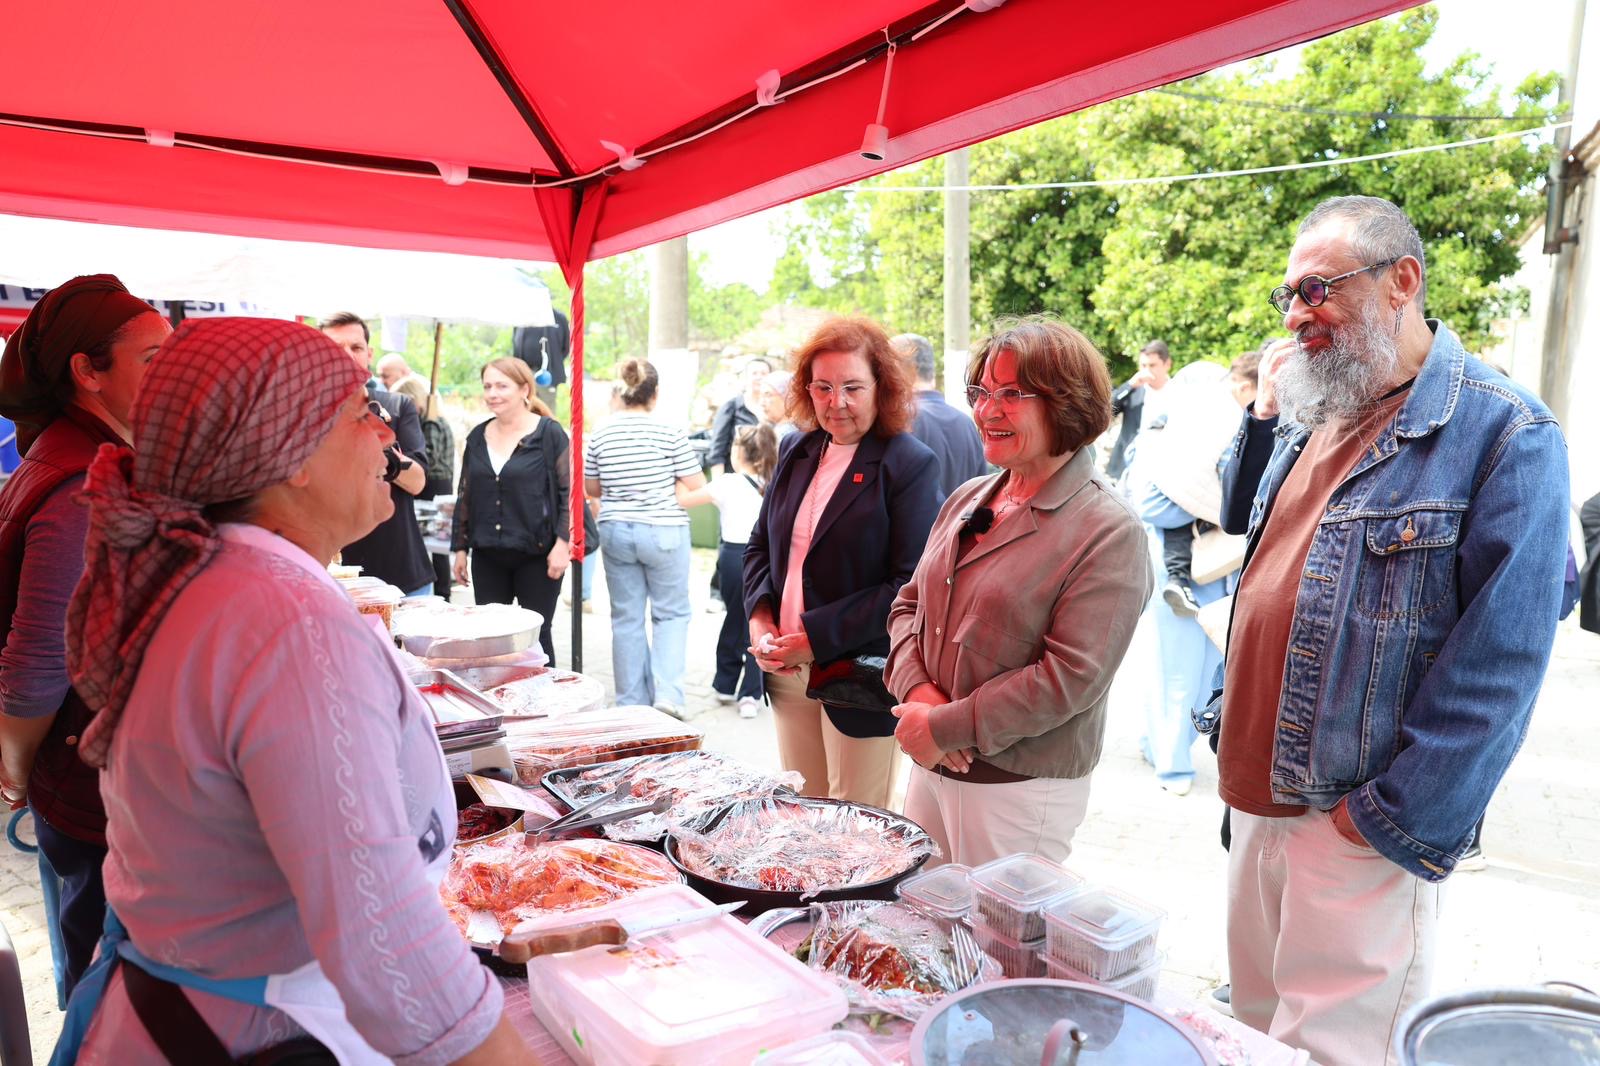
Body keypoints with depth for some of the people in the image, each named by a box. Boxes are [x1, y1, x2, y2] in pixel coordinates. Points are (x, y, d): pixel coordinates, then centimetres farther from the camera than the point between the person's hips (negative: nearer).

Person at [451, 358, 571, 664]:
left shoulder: (549, 433, -5)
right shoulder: (478, 437, 10)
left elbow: (569, 492, -7)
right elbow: (464, 496, 15)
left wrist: (562, 543, -15)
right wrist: (460, 548, 13)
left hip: (536, 555, -5)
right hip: (487, 556, 5)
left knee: (536, 634, 3)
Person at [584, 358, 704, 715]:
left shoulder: (600, 435, 0)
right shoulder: (669, 432, -10)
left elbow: (591, 488, 9)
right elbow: (696, 483, -5)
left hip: (615, 531, 3)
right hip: (663, 531, -3)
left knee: (627, 617, 11)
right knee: (672, 613, 10)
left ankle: (632, 702, 18)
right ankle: (667, 695, -2)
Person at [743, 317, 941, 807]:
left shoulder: (910, 464, -12)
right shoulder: (798, 450, 9)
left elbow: (912, 583, -17)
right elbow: (760, 543, 16)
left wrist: (817, 638, -18)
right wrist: (760, 617, -2)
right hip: (787, 672, 6)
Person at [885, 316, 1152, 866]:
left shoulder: (1109, 532, -14)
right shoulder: (967, 500, 7)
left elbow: (1070, 678, -20)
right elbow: (909, 604, 10)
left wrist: (945, 726, -18)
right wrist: (918, 691, -9)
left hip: (1019, 786, -6)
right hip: (929, 768, 6)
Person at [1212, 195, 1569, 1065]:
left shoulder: (1505, 431, -14)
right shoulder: (1311, 416, 8)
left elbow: (1499, 662, -18)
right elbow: (1240, 521, 22)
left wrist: (1394, 822, -17)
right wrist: (1262, 416, 6)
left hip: (1359, 830, -7)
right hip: (1259, 801, 7)